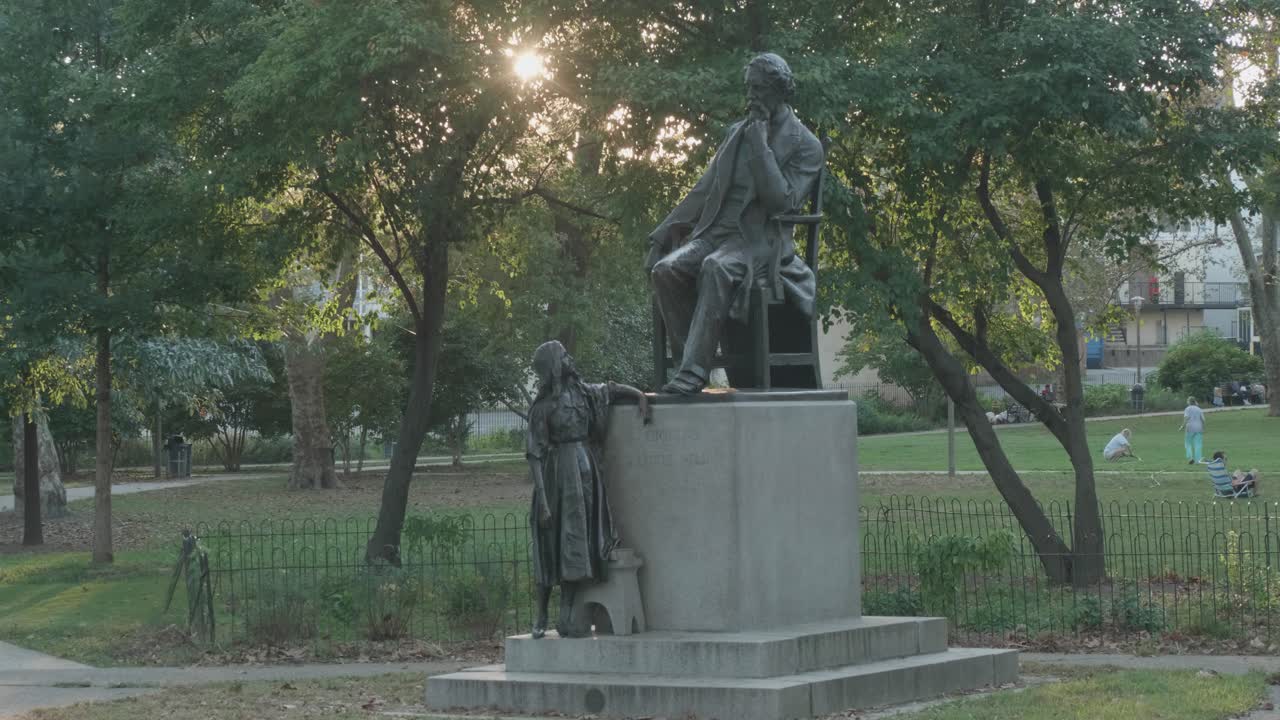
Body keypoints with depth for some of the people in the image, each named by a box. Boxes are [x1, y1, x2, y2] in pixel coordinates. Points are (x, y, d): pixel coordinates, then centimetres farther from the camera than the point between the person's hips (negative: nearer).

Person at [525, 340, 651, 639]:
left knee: (575, 543, 3)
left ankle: (566, 614, 5)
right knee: (552, 545, -1)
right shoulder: (542, 407, -7)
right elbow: (535, 454, -9)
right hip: (559, 476, -5)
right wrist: (542, 499, -15)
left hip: (586, 472, 5)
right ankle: (541, 615, 8)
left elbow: (613, 389, 25)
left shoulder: (583, 392, 9)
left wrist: (641, 396, 5)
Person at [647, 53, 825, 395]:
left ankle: (694, 371, -40)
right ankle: (691, 361, -23)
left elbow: (780, 201, -14)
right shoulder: (738, 132, 18)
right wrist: (664, 234, 13)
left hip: (760, 239, -6)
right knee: (666, 269, -25)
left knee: (716, 268, -38)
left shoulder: (805, 146, 0)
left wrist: (759, 143, -13)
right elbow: (705, 189, 21)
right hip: (715, 233, 6)